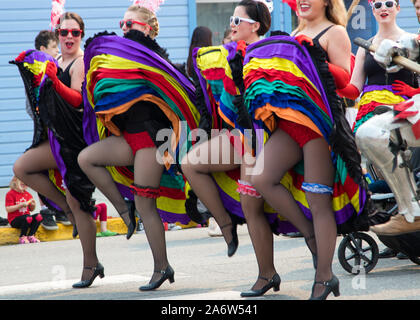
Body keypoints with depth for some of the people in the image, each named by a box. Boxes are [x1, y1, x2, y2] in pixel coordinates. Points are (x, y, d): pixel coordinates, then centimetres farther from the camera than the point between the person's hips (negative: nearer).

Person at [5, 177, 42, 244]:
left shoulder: (27, 194, 13)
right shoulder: (10, 194, -6)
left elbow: (31, 209, 20)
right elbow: (8, 209, -14)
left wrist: (33, 205, -5)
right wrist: (21, 205, -20)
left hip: (26, 217, 6)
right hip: (14, 220, -6)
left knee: (38, 216, -20)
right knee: (28, 217, -35)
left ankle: (30, 236, -15)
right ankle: (22, 237, -18)